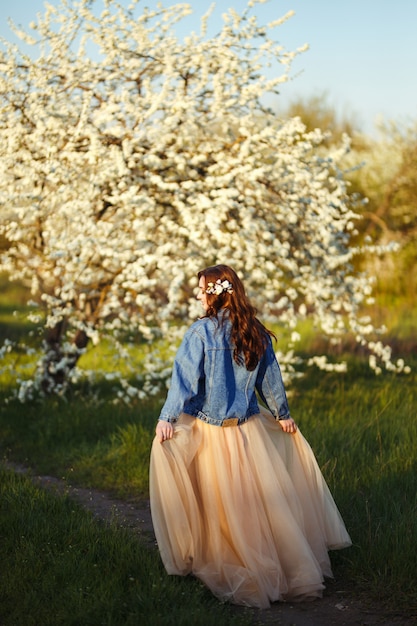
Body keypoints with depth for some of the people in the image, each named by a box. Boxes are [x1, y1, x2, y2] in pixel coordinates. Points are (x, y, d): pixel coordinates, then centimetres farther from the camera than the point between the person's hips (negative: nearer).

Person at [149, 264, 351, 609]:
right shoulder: (256, 331, 1)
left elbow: (185, 379, -18)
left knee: (223, 506, 8)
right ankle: (294, 566, 19)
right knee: (266, 499, 13)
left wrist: (167, 418, -15)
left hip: (212, 432, -4)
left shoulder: (201, 331, -14)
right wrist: (282, 413, 22)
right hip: (250, 429, 4)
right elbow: (270, 378, 10)